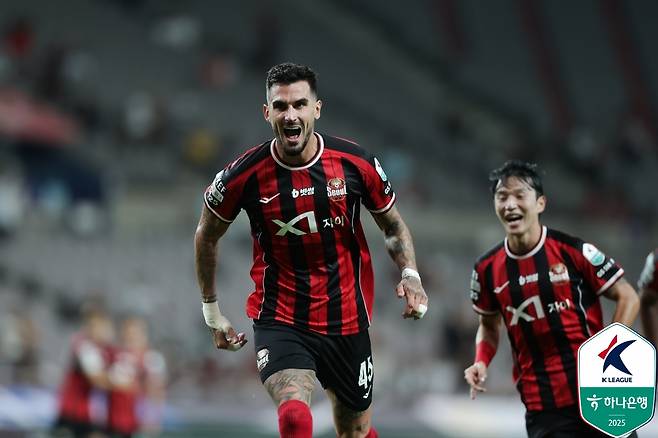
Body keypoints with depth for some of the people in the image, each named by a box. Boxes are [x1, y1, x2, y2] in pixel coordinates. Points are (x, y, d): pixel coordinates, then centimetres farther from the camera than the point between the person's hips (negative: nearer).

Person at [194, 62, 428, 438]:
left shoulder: (356, 163, -8)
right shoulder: (245, 175, -12)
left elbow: (393, 225, 8)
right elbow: (207, 236, 7)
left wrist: (410, 275, -10)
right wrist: (212, 311, 10)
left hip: (347, 320, 2)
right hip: (279, 320, -2)